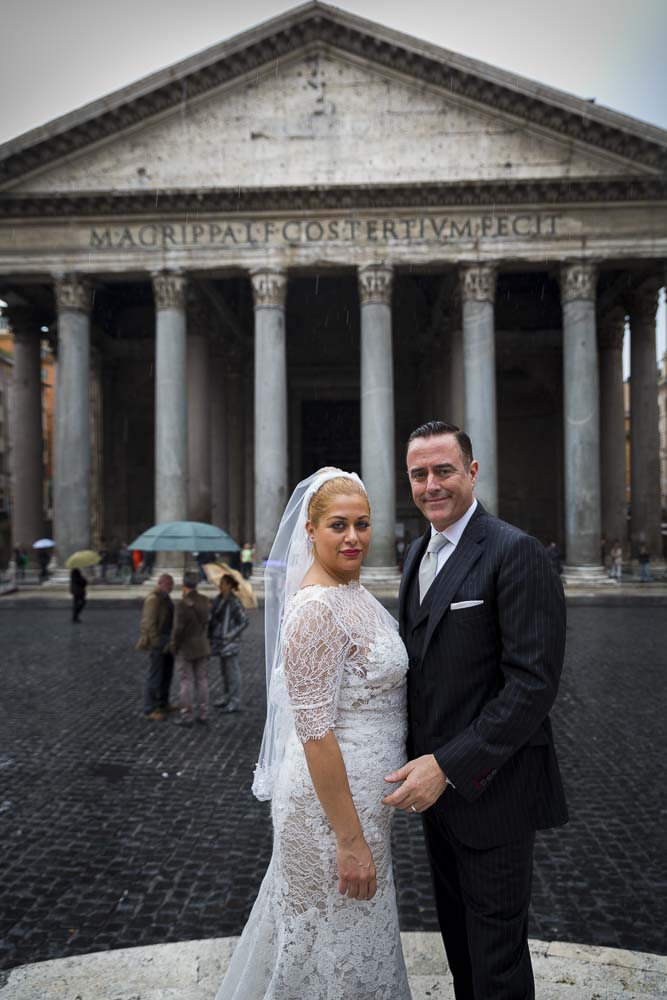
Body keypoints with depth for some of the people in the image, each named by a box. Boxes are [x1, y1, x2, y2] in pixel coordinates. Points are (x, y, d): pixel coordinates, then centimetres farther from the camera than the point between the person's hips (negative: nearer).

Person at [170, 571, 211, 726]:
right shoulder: (204, 601, -3)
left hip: (186, 649, -5)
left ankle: (187, 716, 9)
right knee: (202, 680, 11)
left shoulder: (182, 605, -22)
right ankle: (203, 714, 17)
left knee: (186, 682, 4)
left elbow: (178, 629, -20)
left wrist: (173, 646, -5)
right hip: (202, 646, 5)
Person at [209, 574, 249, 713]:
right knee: (224, 671, 17)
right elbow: (213, 618, 15)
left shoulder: (234, 602, -15)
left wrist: (231, 635, -15)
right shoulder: (218, 600, 7)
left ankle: (235, 702, 4)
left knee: (232, 671, -2)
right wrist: (210, 636, 5)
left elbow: (244, 621, -13)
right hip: (220, 641, 8)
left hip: (230, 642, -8)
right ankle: (226, 697, 29)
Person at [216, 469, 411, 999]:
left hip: (361, 790, 9)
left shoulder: (353, 593, 4)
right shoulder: (316, 608, -25)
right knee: (339, 943, 13)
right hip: (334, 800, -9)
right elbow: (315, 732, -25)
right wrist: (351, 839, -20)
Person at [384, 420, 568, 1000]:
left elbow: (534, 681, -23)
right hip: (436, 779, 7)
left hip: (491, 784, -7)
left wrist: (449, 766, -23)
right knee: (457, 928, 24)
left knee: (496, 953, 10)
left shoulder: (516, 552, -18)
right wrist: (421, 762, 5)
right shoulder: (419, 552, 8)